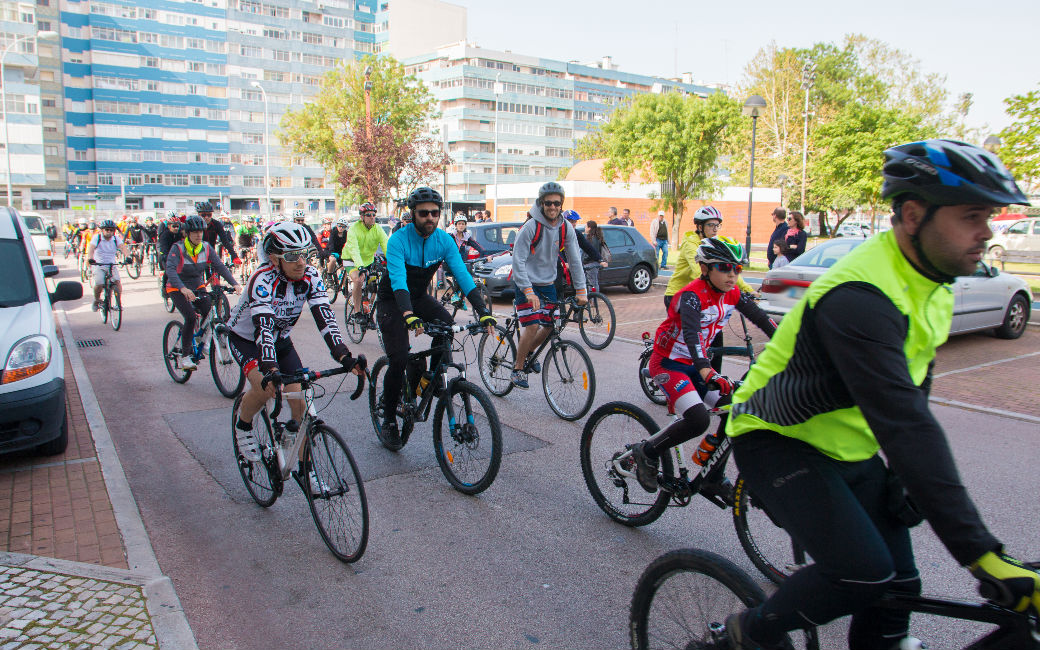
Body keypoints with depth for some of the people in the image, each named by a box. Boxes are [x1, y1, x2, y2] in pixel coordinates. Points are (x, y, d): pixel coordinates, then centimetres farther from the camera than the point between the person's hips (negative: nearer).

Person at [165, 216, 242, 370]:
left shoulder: (206, 247, -6)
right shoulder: (178, 248, -18)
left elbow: (220, 266, -13)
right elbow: (170, 269, -32)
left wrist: (234, 284, -29)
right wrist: (183, 288, -50)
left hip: (197, 287, 4)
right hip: (177, 288, -4)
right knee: (190, 318, -23)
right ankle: (184, 357, -12)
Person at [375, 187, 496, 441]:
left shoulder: (444, 240, -12)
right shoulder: (399, 240, -25)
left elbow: (462, 275, -19)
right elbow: (398, 280, -38)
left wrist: (483, 311, -31)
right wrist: (408, 315, -55)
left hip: (420, 297, 4)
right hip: (392, 301, -4)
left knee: (446, 325, -27)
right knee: (399, 360, -14)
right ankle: (389, 416, 7)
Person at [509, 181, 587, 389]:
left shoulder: (566, 228, -5)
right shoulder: (531, 226, -20)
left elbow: (575, 260, 0)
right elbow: (518, 261, -22)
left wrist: (580, 290, -5)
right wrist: (528, 291, -31)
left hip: (548, 283, 6)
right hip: (526, 283, -5)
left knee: (551, 325, 4)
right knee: (532, 326, -14)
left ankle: (529, 353, 31)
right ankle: (518, 368, 4)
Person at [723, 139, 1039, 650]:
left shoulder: (930, 283, 2)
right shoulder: (860, 297, -30)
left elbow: (913, 394, 8)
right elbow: (903, 423, -36)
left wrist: (908, 476, -1)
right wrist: (980, 553, -35)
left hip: (850, 450, 9)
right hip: (779, 443, -8)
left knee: (898, 587, 6)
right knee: (864, 571, -23)